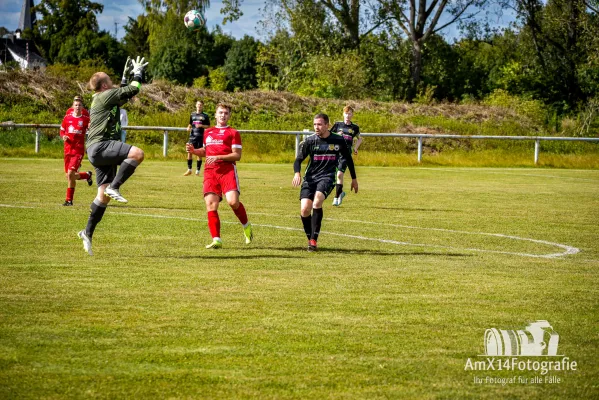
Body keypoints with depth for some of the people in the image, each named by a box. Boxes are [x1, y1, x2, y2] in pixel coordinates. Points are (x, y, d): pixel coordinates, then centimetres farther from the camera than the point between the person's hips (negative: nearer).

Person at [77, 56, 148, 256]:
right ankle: (114, 187, -27)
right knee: (137, 153, -30)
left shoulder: (103, 99, 26)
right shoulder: (106, 95, -4)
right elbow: (133, 90, -7)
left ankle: (88, 233, 4)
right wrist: (137, 74, 8)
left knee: (103, 195, 4)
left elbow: (123, 95, 45)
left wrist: (126, 77, 42)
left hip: (102, 151, 10)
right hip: (100, 146, -10)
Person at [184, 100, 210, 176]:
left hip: (201, 136, -3)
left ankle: (197, 170, 7)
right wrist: (188, 128, 1)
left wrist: (201, 126, -13)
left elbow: (208, 126, 3)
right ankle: (189, 170, 5)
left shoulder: (205, 116, 3)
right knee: (189, 152, -4)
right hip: (193, 136, 3)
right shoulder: (192, 115, 13)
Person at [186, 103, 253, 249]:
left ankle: (246, 226, 8)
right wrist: (194, 151, 13)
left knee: (233, 201, -21)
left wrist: (218, 157, -13)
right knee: (210, 204, -8)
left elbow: (237, 155, -2)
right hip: (210, 171, 4)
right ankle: (216, 240, -6)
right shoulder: (208, 132, 23)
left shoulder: (233, 133, 7)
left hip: (227, 170, -4)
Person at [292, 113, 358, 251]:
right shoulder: (310, 140, 1)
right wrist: (297, 173, -20)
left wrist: (354, 179, 23)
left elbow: (348, 159, 17)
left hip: (327, 177, -2)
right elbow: (299, 159, 0)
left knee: (317, 200, -30)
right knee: (305, 209, -15)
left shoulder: (338, 141, 2)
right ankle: (310, 238, 11)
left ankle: (314, 240, -27)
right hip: (310, 177, 2)